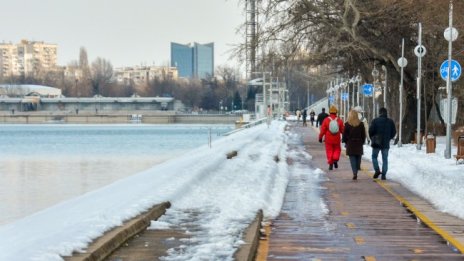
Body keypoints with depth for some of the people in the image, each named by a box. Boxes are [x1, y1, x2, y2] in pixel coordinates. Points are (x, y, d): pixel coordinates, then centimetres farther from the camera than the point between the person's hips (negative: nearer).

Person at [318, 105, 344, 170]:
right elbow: (342, 130, 1)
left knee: (329, 151, 7)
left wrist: (320, 137, 5)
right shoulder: (339, 120, -4)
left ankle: (330, 164, 1)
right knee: (337, 150, 18)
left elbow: (322, 130, -7)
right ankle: (335, 160, -1)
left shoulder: (326, 120, -8)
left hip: (328, 139, -1)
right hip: (337, 139, 1)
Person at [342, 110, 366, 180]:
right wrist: (362, 142, 14)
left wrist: (344, 142, 12)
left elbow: (344, 134, -2)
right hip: (359, 143, 2)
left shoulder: (347, 124, -7)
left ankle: (355, 173, -18)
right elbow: (363, 135, 4)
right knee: (358, 158, 13)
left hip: (350, 143, -2)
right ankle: (356, 172, 19)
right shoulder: (361, 124, 0)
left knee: (352, 158, -2)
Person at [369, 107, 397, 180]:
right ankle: (384, 175, 3)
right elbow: (394, 132, 6)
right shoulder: (390, 121, 3)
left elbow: (371, 130, -9)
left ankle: (377, 170, -5)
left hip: (376, 143, -2)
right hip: (386, 144, 2)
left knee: (374, 156, 14)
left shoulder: (375, 121, -7)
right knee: (385, 159, 7)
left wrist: (372, 138, 9)